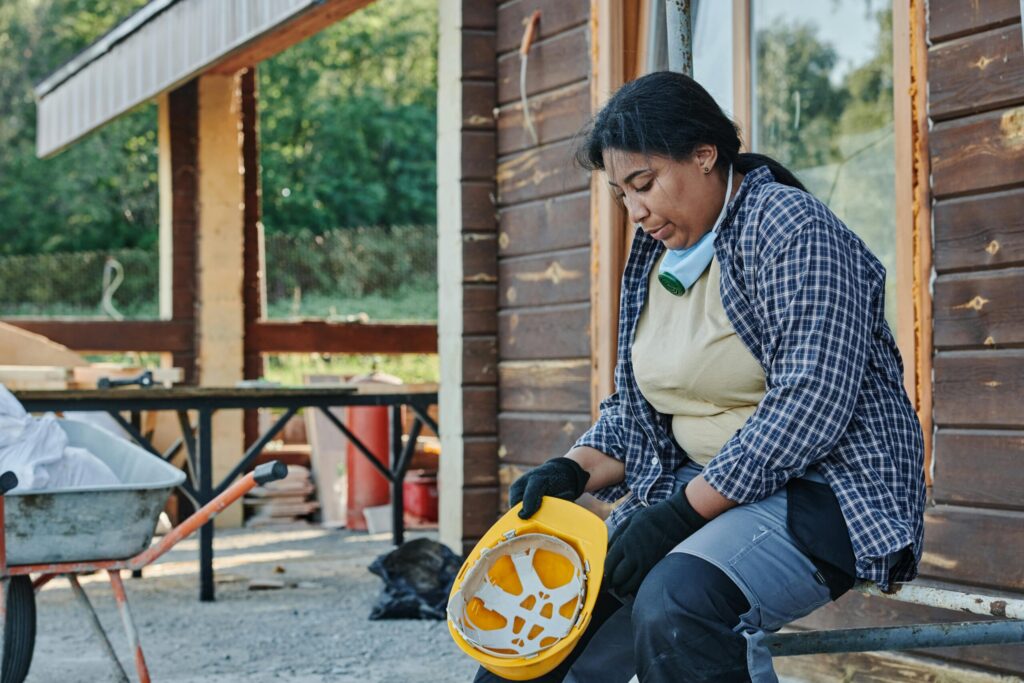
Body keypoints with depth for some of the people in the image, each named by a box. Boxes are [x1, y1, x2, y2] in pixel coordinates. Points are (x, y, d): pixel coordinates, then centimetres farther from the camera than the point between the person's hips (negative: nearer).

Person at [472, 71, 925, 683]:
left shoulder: (791, 227, -13)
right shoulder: (653, 255, 11)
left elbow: (811, 404, -23)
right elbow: (637, 409, 17)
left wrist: (684, 510, -24)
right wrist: (573, 472, -4)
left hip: (826, 489, -8)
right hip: (702, 489, 8)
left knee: (676, 601, -32)